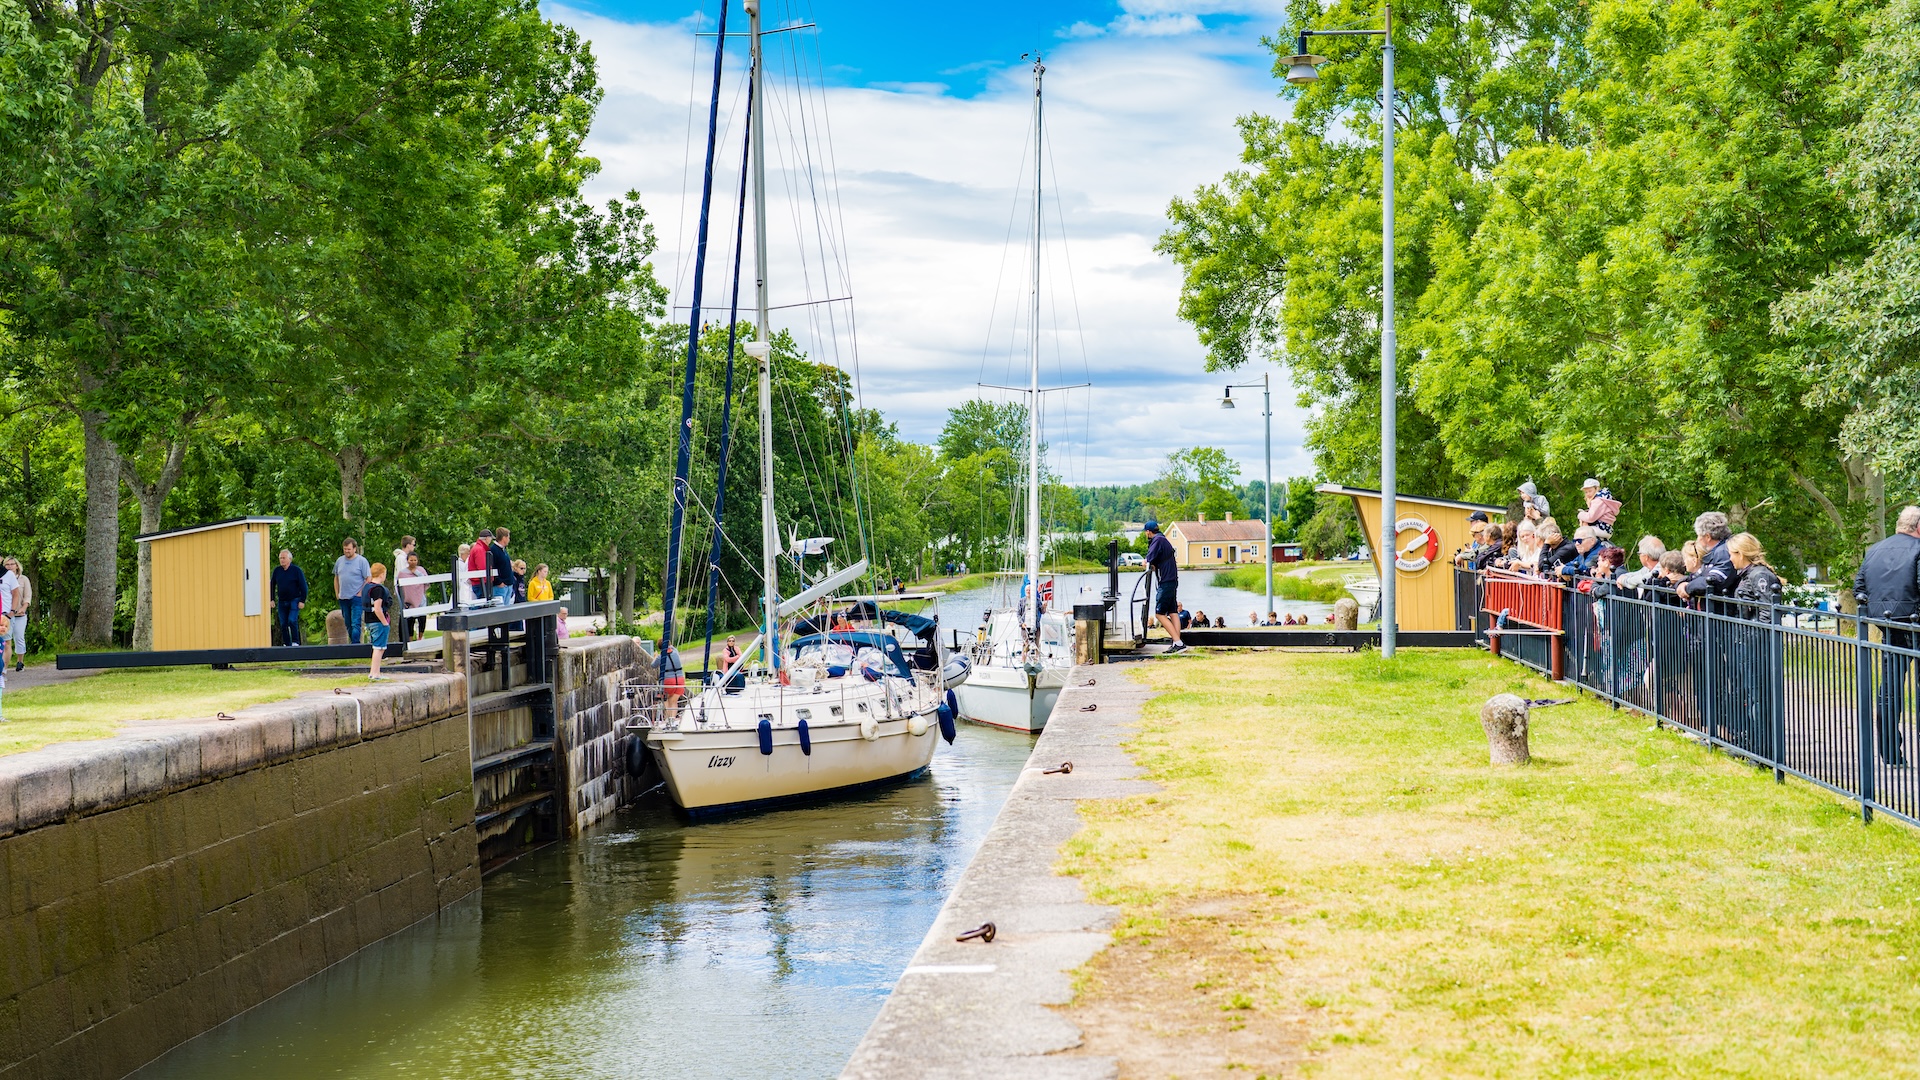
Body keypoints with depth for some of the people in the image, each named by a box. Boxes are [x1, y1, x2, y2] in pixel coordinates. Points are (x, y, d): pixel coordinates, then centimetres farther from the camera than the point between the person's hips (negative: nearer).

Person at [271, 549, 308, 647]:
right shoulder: (277, 571, 6)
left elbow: (303, 586, -3)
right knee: (283, 624, 3)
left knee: (292, 621, -17)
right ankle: (286, 644, 9)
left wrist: (302, 601, -8)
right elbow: (272, 585, 15)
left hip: (294, 601, -4)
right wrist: (272, 599, 8)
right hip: (281, 601, 4)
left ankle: (295, 642, -8)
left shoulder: (296, 570, -4)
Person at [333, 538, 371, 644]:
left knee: (355, 624, -12)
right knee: (348, 625, 11)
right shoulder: (339, 561, 11)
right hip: (343, 598, 6)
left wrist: (360, 593, -11)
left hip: (356, 598, -6)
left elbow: (368, 579, -5)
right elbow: (336, 578, 20)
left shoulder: (362, 561, -5)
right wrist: (337, 594, 12)